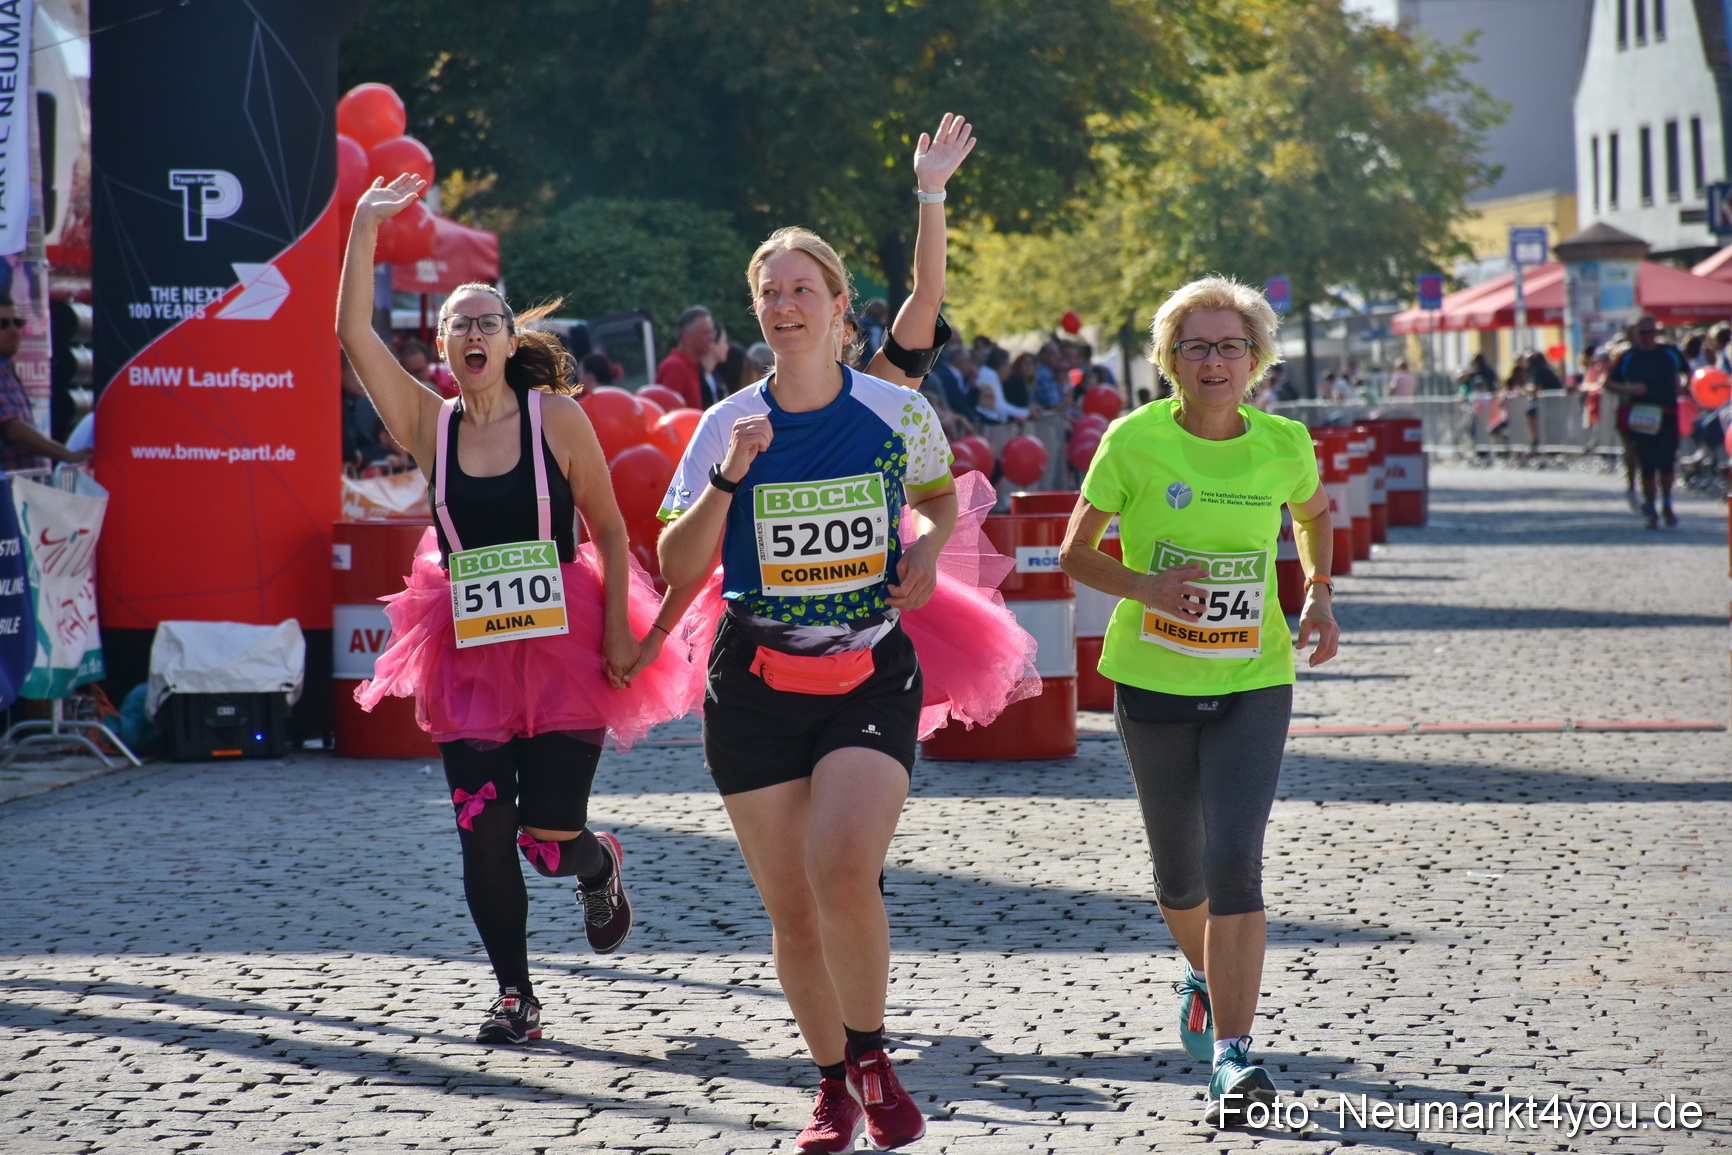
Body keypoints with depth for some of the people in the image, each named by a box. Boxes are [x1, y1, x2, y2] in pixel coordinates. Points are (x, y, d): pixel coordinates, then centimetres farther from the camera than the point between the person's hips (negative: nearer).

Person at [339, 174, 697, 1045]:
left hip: (562, 646, -2)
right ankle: (515, 995, 13)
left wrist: (620, 631, -8)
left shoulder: (556, 417, -3)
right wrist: (365, 228, -12)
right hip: (468, 652, 2)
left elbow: (609, 531, 0)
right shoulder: (428, 425, 2)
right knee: (483, 834, -2)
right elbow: (353, 334, -7)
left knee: (549, 838, -6)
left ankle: (599, 865, 31)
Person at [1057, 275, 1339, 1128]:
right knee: (1178, 874, 13)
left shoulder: (1284, 446, -3)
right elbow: (1074, 553, -1)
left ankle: (1232, 1053, -15)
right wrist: (1147, 587, -19)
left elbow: (1314, 515, 20)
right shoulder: (1134, 440, -9)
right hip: (1153, 680, 0)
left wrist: (1318, 596, 5)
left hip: (1252, 682, 0)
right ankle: (1202, 973, 46)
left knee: (1234, 861, -16)